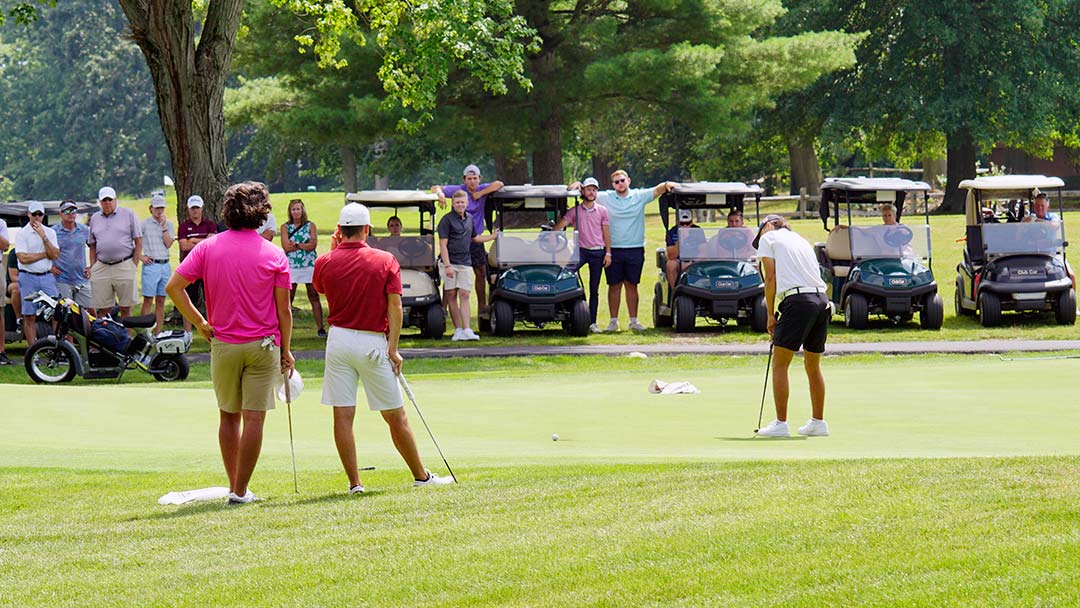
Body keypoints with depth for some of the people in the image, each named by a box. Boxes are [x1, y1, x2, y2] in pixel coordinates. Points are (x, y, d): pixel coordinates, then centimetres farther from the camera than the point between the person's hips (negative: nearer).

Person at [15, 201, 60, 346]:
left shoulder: (50, 232, 10)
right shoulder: (22, 234, -1)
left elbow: (55, 255, -2)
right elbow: (23, 258, -12)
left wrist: (43, 237, -10)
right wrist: (45, 254, -4)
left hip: (47, 277, 3)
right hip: (28, 278, -3)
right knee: (29, 316, -2)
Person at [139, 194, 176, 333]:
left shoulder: (168, 224, 12)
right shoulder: (144, 224, 1)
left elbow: (168, 243, -1)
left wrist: (163, 226, -5)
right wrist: (141, 256, -6)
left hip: (165, 265, 4)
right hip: (151, 264, -4)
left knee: (161, 302, 7)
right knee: (148, 301, -6)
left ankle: (157, 334, 10)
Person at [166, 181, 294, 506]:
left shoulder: (208, 248, -1)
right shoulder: (274, 254, -4)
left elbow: (173, 287, -7)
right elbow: (284, 310, -4)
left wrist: (199, 323, 0)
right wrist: (285, 350, 5)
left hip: (223, 345, 2)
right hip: (263, 345, -2)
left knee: (228, 416, 16)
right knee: (254, 418, -1)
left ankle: (234, 485, 21)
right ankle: (240, 491, -3)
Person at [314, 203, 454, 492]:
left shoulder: (325, 262, -1)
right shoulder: (385, 261, -4)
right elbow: (395, 307, -8)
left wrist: (333, 249, 20)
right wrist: (393, 349, -7)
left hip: (338, 339, 1)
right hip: (372, 342, -1)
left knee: (343, 415, 3)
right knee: (396, 416, 8)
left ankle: (354, 482, 0)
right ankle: (421, 476, 18)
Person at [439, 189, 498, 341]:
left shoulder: (469, 219, 13)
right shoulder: (447, 220, -5)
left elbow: (474, 238, 29)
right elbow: (443, 244, -9)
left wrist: (493, 237, 25)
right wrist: (447, 266, -16)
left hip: (465, 263, 4)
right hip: (449, 263, -4)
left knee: (464, 296, -4)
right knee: (451, 295, 0)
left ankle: (466, 330, -11)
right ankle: (458, 330, 5)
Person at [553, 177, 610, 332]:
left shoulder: (602, 210, 8)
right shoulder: (575, 211, 5)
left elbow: (606, 233, 9)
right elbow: (559, 226, -2)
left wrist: (608, 253, 2)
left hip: (597, 252, 1)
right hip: (581, 250, -1)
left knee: (594, 289, 5)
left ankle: (593, 323, 8)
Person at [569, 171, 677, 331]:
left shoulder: (640, 196, 5)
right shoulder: (606, 198, 5)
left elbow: (658, 190, -1)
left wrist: (667, 185, -21)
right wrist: (578, 185, -14)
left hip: (635, 250, 0)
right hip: (613, 250, 0)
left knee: (631, 285, 6)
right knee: (614, 286, 2)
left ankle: (634, 320, 12)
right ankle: (614, 321, 7)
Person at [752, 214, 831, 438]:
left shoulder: (768, 238, 9)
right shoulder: (802, 241, 28)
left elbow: (771, 278, -1)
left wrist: (771, 315, 4)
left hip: (797, 300, -7)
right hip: (822, 300, 7)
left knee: (780, 365, -1)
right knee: (813, 366, 17)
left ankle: (780, 424, -4)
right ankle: (818, 422, 22)